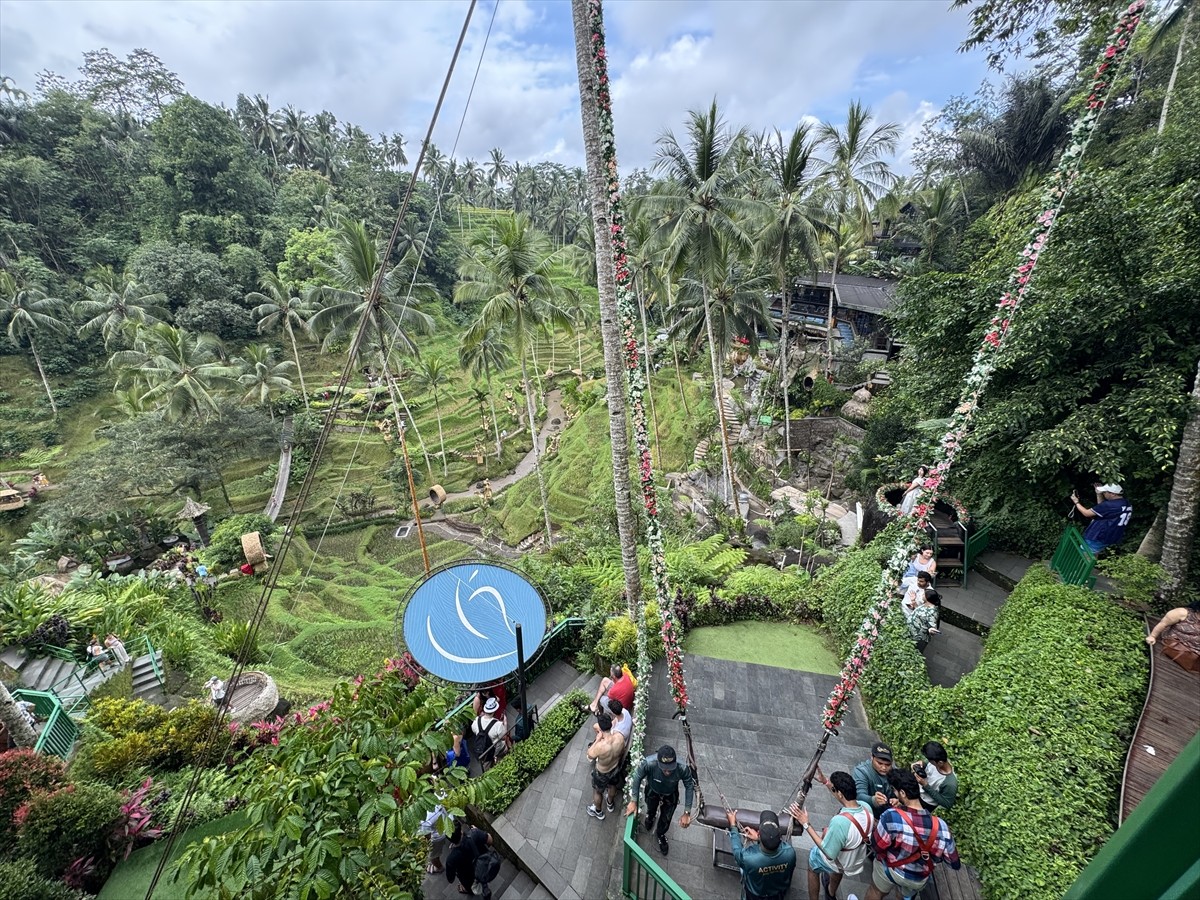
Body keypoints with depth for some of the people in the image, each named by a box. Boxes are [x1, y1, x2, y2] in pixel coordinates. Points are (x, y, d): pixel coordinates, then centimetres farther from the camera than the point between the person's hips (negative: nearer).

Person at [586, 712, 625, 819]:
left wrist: (597, 739, -24)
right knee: (612, 786, 36)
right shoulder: (619, 736, -32)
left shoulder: (600, 746, -45)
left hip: (602, 774, -4)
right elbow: (622, 752, -9)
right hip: (616, 768, 4)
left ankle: (598, 812, 55)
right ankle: (610, 804, 64)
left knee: (597, 792, 29)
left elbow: (590, 755, -21)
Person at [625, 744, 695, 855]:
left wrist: (687, 813, -19)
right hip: (652, 791, 0)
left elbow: (689, 787, -21)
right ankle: (650, 817, 68)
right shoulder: (648, 763, -45)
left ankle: (661, 834, 57)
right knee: (651, 809, 32)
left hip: (670, 795, 0)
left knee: (665, 820, 22)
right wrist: (634, 801, -15)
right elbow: (637, 778, -23)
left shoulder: (683, 768, -42)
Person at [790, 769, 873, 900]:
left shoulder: (839, 821, -43)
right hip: (858, 861, 5)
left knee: (812, 854, 24)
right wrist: (826, 782, 0)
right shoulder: (866, 807, -25)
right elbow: (846, 799, -2)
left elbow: (829, 854, -29)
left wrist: (806, 824, -27)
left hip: (839, 863, -5)